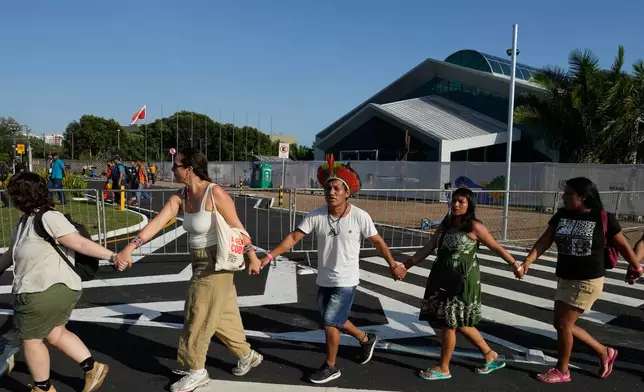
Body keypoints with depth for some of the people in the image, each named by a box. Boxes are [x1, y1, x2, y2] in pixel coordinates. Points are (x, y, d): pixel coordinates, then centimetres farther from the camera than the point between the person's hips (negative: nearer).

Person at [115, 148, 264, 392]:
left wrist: (252, 258, -10)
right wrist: (131, 247, -18)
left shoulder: (215, 193, -22)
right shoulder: (179, 197, 0)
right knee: (221, 315, 19)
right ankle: (246, 355, 38)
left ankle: (196, 372, 23)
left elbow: (237, 228, -16)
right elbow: (157, 222, -8)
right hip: (200, 262, 8)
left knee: (199, 317, 4)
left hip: (216, 263, -8)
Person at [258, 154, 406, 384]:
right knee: (335, 321, 20)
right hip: (323, 280, 5)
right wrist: (269, 257, -18)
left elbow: (378, 242, -4)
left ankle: (330, 367, 20)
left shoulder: (360, 217, -16)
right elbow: (293, 237, -10)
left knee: (330, 322, -3)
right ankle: (366, 340, 46)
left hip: (346, 281, -5)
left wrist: (393, 266, 3)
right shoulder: (315, 216, -10)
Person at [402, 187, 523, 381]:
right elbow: (429, 248, 8)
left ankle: (443, 368, 20)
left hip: (462, 281, -7)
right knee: (459, 323, 16)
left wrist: (515, 265, 4)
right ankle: (490, 356, 36)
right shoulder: (445, 224, 9)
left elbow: (496, 247, -3)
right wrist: (407, 264, 2)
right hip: (443, 279, 7)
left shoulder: (474, 226, -11)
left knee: (448, 323, 1)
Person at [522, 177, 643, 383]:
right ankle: (604, 352, 33)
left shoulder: (603, 218, -12)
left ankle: (562, 371, 19)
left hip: (588, 281, -6)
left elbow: (622, 245, 1)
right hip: (565, 279, 6)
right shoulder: (561, 216, 0)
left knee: (563, 323, -4)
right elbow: (544, 241, -4)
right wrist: (527, 262, -16)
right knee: (560, 323, 12)